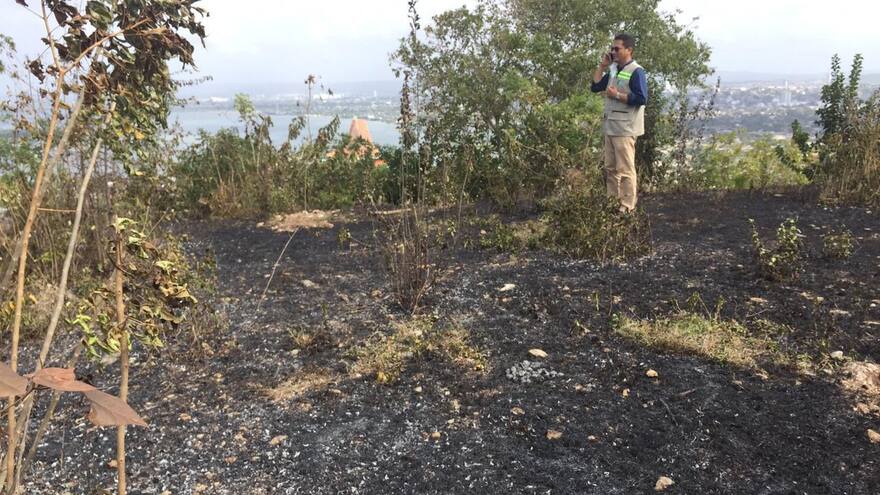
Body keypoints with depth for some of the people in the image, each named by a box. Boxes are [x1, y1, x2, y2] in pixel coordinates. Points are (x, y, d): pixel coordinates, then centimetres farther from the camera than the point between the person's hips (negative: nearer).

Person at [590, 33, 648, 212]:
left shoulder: (636, 71, -11)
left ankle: (628, 208, 2)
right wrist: (602, 66, 7)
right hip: (610, 127, 8)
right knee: (610, 168, 13)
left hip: (625, 129, -8)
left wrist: (617, 95, -17)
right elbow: (595, 87, 14)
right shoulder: (613, 70, 14)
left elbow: (642, 99, -18)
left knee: (625, 170, -4)